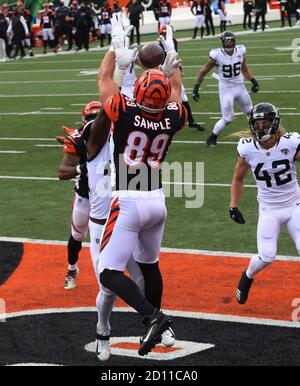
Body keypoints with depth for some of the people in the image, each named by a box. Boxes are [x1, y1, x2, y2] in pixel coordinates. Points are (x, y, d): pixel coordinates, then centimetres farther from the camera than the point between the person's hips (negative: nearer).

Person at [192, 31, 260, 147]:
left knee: (251, 112, 18)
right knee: (227, 118, -6)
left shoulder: (240, 51, -7)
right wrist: (196, 88, -7)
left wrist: (253, 81, 2)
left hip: (240, 87, 5)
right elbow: (203, 72, -7)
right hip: (226, 89, -5)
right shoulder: (217, 55, -19)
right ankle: (212, 138, 13)